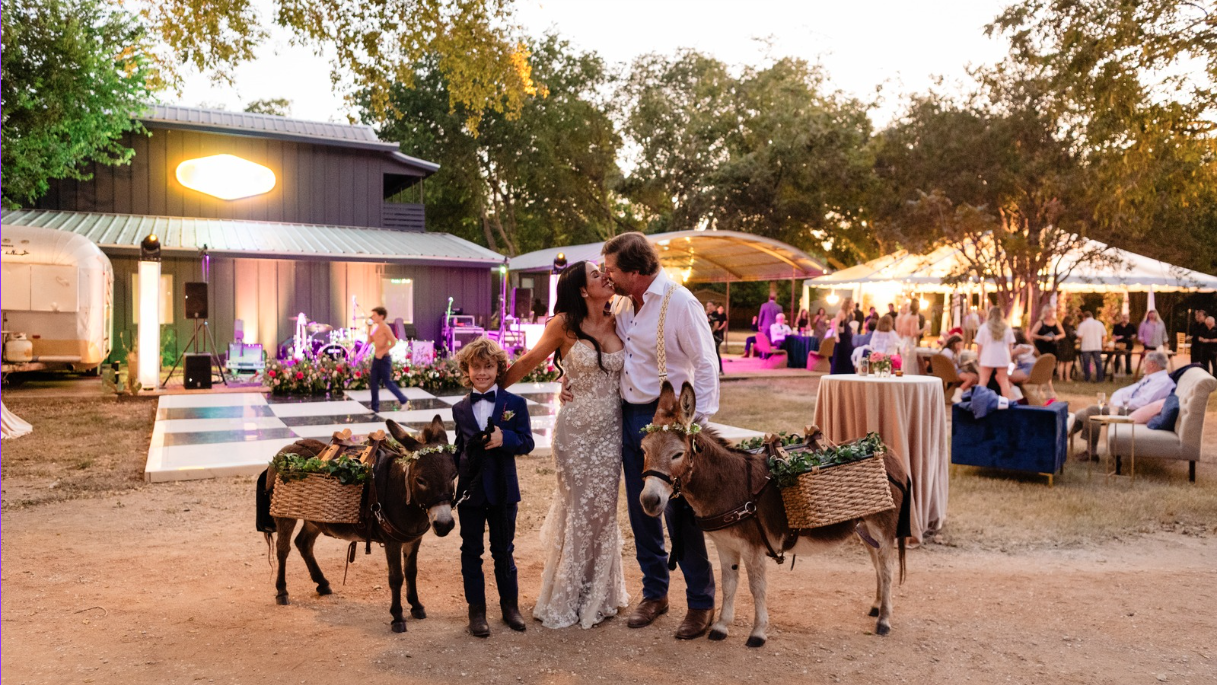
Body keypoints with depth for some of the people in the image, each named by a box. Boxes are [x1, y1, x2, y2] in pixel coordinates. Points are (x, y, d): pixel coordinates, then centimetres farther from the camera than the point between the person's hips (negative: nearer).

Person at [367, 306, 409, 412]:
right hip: (376, 358, 8)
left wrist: (382, 352, -22)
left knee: (387, 382, -3)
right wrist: (369, 327, 9)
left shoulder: (385, 328, -13)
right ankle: (375, 407, 12)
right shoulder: (375, 327, 12)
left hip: (384, 358, -8)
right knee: (373, 382, 6)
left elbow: (393, 342, -21)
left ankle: (403, 401, 11)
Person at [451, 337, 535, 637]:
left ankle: (510, 604, 27)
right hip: (470, 488, 2)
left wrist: (504, 439, -24)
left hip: (503, 488, -2)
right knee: (471, 550, 9)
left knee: (503, 549, 11)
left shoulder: (515, 404, -3)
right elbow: (458, 450, 11)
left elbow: (526, 442, -7)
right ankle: (476, 609, 22)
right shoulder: (460, 409, 4)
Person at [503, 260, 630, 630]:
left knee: (603, 508, 10)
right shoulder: (564, 324, -10)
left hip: (610, 429, 4)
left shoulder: (617, 323, 2)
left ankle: (598, 595, 29)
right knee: (577, 508, 4)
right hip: (575, 430, -4)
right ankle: (566, 598, 24)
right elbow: (530, 360, 0)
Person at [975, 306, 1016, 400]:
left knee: (983, 380, 3)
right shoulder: (1007, 328, 3)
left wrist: (980, 357, 6)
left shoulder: (984, 327, -6)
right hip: (1003, 358, 2)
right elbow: (1011, 345, 8)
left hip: (988, 358, -2)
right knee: (1004, 381, 10)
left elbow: (979, 345, -5)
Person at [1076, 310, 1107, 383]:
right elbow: (1104, 335, 9)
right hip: (1097, 346, 3)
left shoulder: (1082, 324, -4)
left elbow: (1079, 337, -11)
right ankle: (1100, 378, 6)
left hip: (1086, 347, -3)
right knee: (1098, 363, 8)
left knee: (1086, 363, 5)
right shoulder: (1099, 323, 8)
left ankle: (1087, 379, 5)